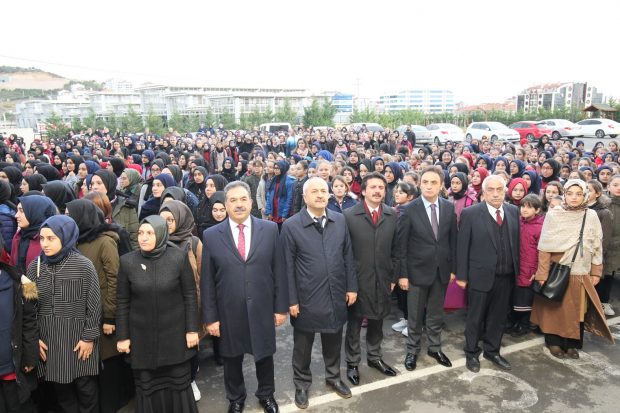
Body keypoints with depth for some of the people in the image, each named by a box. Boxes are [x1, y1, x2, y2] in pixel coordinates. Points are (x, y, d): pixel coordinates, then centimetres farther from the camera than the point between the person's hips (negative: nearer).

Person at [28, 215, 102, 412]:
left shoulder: (84, 266, -11)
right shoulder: (35, 267, -1)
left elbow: (94, 305, -8)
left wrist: (89, 337, -8)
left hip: (79, 337, -3)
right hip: (48, 338, 3)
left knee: (86, 388, 9)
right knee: (60, 388, 15)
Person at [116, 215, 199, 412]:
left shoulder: (179, 257, -9)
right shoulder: (127, 261, -5)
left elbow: (190, 295, -4)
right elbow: (122, 302, 1)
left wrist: (192, 329, -5)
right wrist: (122, 336, 1)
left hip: (174, 334, -1)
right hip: (142, 337, 1)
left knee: (179, 383, 11)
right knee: (146, 386, 12)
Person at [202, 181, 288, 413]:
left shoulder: (270, 229, -4)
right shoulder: (211, 236, -6)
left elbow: (278, 271, -2)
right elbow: (207, 281, -3)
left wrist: (281, 306, -2)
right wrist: (210, 317, -3)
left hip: (262, 309, 0)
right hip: (229, 313, 0)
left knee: (264, 355, 18)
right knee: (232, 359, 19)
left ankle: (266, 394, 45)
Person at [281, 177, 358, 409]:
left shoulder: (340, 220, 0)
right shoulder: (291, 226, -11)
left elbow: (348, 256, 6)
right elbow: (288, 266, -9)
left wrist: (351, 287, 5)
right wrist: (291, 300, -8)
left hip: (336, 295, 3)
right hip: (306, 298, -3)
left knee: (333, 341, 20)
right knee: (303, 345, 15)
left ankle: (333, 377, 44)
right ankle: (301, 385, 37)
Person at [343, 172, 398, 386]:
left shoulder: (392, 215, 0)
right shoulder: (349, 215, -10)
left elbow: (395, 249, 5)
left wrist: (393, 277, 5)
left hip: (382, 279, 3)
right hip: (357, 279, -3)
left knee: (377, 321, 18)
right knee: (354, 323, 11)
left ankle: (374, 357, 38)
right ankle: (352, 363, 29)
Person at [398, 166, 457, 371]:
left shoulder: (449, 208, -2)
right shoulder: (409, 210, -13)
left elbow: (453, 240, 5)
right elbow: (401, 245, -10)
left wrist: (453, 268, 5)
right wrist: (402, 274, -10)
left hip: (442, 270, 3)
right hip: (418, 270, -3)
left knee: (436, 314, 17)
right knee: (415, 316, 12)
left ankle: (435, 348, 36)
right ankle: (412, 351, 30)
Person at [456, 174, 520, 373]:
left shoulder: (513, 211, 3)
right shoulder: (470, 213, -10)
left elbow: (516, 242, 6)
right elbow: (462, 246, -8)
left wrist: (517, 270, 3)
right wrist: (461, 275, -9)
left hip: (506, 276, 4)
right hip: (480, 275, -4)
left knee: (498, 317, 17)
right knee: (475, 318, 10)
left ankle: (492, 351, 36)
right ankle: (472, 354, 29)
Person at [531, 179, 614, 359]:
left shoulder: (591, 216, 1)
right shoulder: (553, 214, -7)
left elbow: (597, 246, 8)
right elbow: (544, 247, -6)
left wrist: (596, 272, 6)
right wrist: (543, 274, -9)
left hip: (581, 273, 2)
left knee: (577, 309, 9)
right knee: (555, 308, 8)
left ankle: (572, 344, 25)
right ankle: (554, 342, 23)